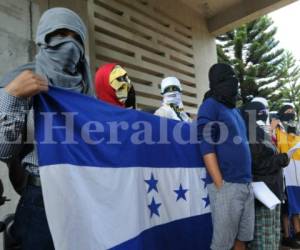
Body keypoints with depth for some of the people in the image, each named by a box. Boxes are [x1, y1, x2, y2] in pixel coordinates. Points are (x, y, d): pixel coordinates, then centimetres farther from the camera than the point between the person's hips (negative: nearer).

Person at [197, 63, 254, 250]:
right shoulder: (210, 106, -5)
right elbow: (206, 148, -13)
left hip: (246, 184, 8)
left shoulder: (235, 110, 18)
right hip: (227, 185, -7)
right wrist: (220, 185, -17)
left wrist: (249, 180, 15)